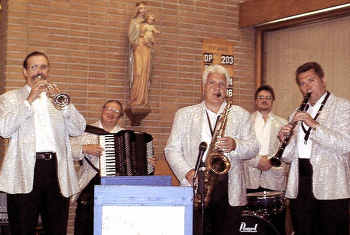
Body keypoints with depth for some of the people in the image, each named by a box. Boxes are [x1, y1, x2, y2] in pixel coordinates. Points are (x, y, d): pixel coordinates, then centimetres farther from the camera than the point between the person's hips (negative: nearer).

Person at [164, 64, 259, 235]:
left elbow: (253, 148, 8)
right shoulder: (184, 115, 13)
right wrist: (186, 172, -9)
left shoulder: (240, 115, 15)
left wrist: (235, 145, -13)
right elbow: (171, 149, 8)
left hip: (230, 190, 1)